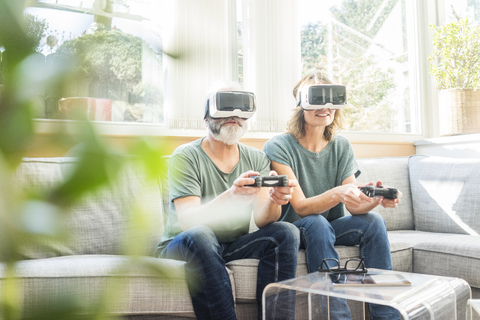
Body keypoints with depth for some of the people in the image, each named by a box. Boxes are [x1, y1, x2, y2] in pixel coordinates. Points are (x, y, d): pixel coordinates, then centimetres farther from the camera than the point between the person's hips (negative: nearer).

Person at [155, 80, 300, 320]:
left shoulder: (257, 159, 2)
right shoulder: (186, 157, -11)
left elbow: (261, 219, -10)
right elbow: (187, 221, -24)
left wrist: (274, 202, -34)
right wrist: (230, 197, -42)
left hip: (234, 247, 4)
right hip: (182, 246, -3)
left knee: (287, 232, -20)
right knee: (199, 236, -36)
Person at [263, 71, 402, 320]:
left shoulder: (341, 147, -1)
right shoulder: (278, 147, -16)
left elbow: (354, 207, -8)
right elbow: (301, 206, -23)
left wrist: (376, 199, -32)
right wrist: (337, 193, -42)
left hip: (330, 228, 5)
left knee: (373, 221, -21)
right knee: (317, 224, -34)